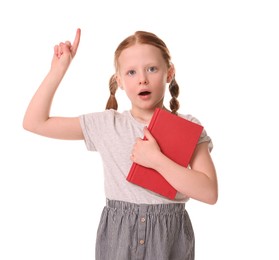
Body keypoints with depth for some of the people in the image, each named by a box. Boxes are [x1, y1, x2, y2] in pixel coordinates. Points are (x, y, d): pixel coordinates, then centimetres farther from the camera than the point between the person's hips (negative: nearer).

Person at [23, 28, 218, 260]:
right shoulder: (106, 124, -4)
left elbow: (210, 193, -14)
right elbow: (34, 122, -4)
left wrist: (157, 160, -22)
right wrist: (59, 68, -7)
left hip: (171, 238, 0)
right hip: (117, 236, 1)